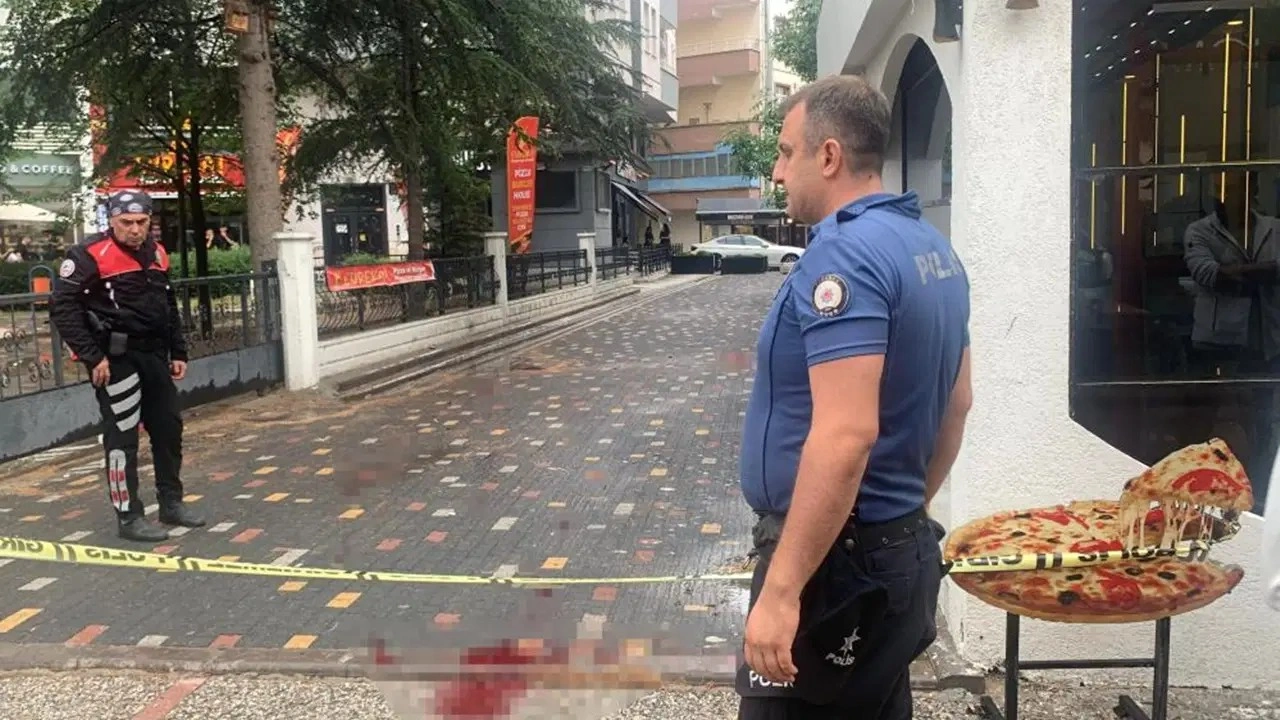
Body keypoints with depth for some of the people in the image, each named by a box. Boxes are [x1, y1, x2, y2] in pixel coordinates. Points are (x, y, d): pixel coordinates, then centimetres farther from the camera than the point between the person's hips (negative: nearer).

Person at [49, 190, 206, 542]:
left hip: (154, 355, 8)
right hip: (116, 360, -7)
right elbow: (62, 308, -15)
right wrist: (92, 357, -17)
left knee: (169, 429, 13)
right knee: (122, 436, -2)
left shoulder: (157, 255, 10)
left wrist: (178, 352, 15)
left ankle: (171, 503, 26)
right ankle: (128, 517, 6)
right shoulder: (90, 257, -12)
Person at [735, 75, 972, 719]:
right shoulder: (933, 249, 9)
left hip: (834, 558, -9)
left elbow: (846, 437, -29)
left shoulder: (843, 254, -21)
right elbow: (956, 402, 17)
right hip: (903, 550, 10)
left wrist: (780, 590, -26)